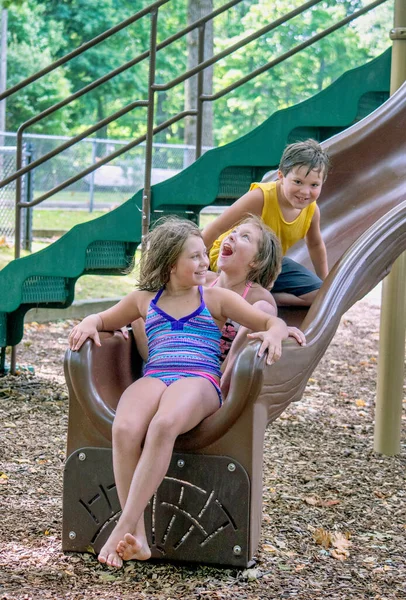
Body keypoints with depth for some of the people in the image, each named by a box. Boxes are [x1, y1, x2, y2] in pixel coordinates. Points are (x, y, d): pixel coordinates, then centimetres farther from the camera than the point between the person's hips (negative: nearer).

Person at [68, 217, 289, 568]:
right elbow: (105, 319, 39)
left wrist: (273, 333, -10)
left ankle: (123, 528, -41)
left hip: (200, 379, -2)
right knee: (125, 430, -36)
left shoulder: (216, 298, 21)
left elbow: (273, 322, 15)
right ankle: (138, 538, -35)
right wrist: (89, 324, 14)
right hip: (153, 378, 2)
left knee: (163, 426, -40)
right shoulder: (145, 300, 26)